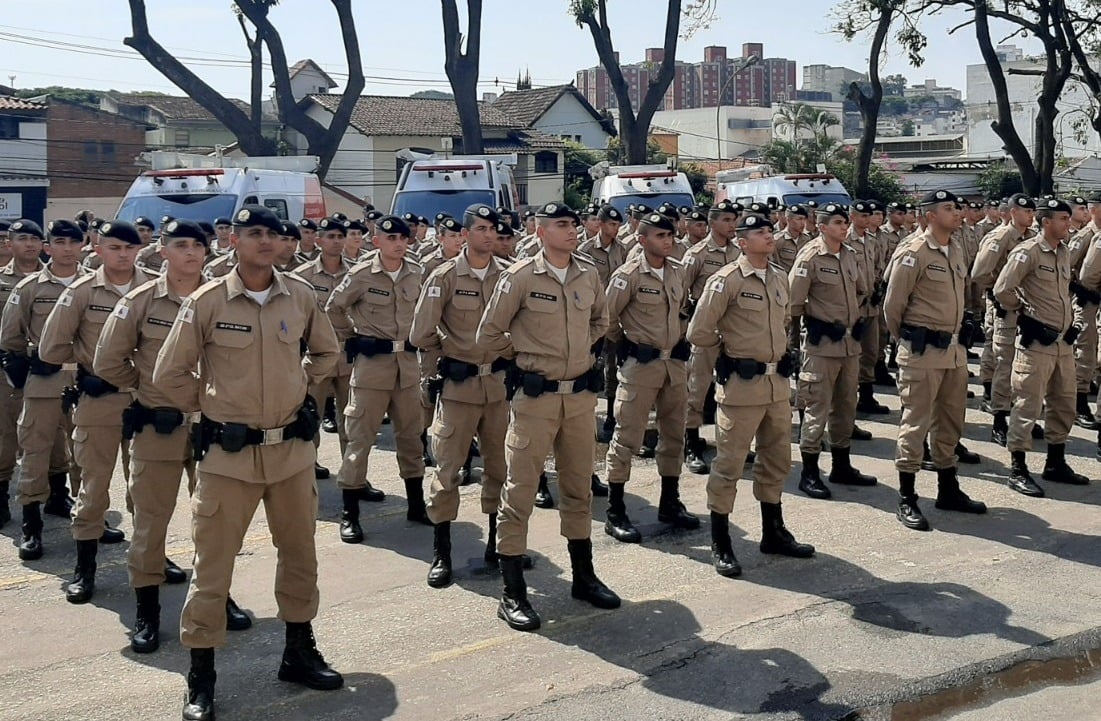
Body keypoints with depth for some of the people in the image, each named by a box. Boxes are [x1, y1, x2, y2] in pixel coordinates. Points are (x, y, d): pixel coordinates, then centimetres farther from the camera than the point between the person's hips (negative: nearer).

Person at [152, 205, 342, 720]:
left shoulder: (301, 296, 0)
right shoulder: (206, 302, -9)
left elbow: (326, 352, 18)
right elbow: (168, 375, -1)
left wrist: (297, 388, 10)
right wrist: (208, 408, 5)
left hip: (293, 448, 4)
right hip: (230, 452, -4)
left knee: (300, 554, 15)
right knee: (212, 565, 1)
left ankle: (299, 653, 33)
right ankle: (200, 678, 14)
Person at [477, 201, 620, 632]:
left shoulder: (588, 276, 5)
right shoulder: (520, 277, -10)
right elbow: (489, 335, -2)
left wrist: (584, 350, 11)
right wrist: (527, 356, 6)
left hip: (582, 394, 5)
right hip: (536, 396, -5)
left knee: (579, 487, 15)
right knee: (520, 490, -2)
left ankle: (583, 576, 29)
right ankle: (512, 593, 5)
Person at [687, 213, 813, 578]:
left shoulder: (779, 278, 8)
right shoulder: (726, 281, -13)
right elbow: (699, 333, -13)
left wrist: (775, 351, 15)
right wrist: (729, 353, 1)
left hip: (777, 381, 7)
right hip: (741, 384, -7)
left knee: (776, 459, 17)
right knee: (729, 464, 0)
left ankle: (774, 532, 32)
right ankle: (720, 544, 10)